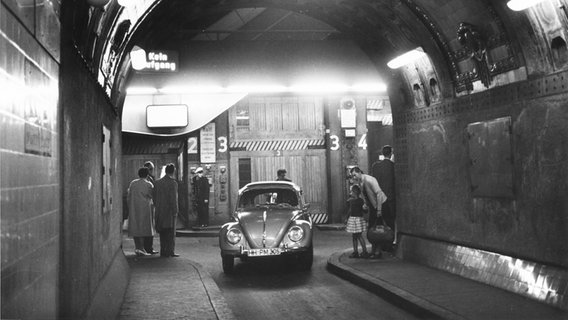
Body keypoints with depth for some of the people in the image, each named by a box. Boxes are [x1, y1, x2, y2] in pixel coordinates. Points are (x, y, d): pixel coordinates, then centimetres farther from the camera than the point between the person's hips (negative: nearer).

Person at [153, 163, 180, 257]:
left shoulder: (158, 182, 7)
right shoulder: (173, 183, -12)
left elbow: (154, 197, 10)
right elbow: (173, 199, -16)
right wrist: (175, 211, -11)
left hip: (160, 211, 6)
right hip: (169, 211, -6)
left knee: (163, 233, 12)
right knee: (171, 232, 1)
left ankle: (163, 251, 14)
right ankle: (170, 251, 0)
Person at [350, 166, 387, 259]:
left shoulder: (369, 180, -23)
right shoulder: (360, 182, 3)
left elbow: (379, 193, -24)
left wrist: (379, 210, -23)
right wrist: (366, 204, 2)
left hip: (380, 204, -9)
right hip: (372, 206, 9)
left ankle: (378, 252, -2)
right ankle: (373, 251, 16)